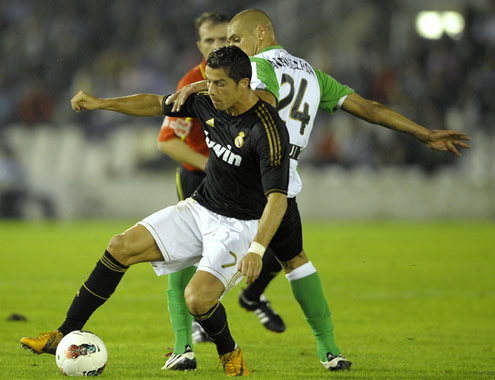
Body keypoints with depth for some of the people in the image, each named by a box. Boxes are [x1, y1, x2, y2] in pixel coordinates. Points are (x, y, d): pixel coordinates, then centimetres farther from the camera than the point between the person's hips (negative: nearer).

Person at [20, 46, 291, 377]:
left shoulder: (268, 130, -26)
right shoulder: (209, 103, -3)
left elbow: (277, 198, -31)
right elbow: (158, 104, 14)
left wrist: (257, 250, -43)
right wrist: (101, 103, 9)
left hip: (241, 226, -7)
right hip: (201, 209, 7)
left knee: (198, 298, -27)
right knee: (122, 247, -3)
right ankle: (66, 336, 4)